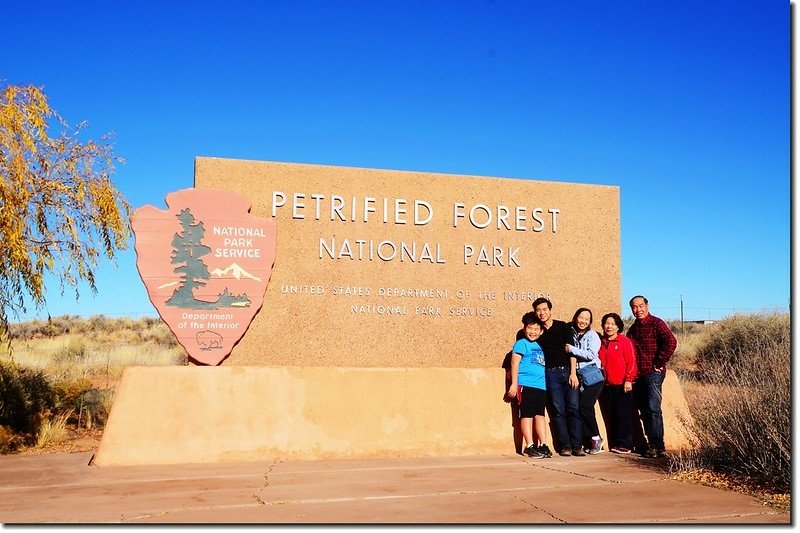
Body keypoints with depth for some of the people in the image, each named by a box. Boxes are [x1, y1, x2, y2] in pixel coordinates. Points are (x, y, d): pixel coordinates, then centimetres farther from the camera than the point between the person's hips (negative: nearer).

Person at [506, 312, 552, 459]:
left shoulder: (540, 346, 20)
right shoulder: (521, 344, 1)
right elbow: (515, 363, -5)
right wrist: (514, 384, -12)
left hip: (541, 386, 6)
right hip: (526, 385, -6)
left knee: (540, 415, 5)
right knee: (527, 415, -3)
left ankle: (542, 445, 9)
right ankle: (530, 446, 0)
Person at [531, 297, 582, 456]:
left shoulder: (563, 327, 6)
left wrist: (573, 373, -7)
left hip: (568, 371, 0)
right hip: (551, 373, 1)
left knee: (573, 408, -4)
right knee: (558, 410, -3)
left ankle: (576, 445, -1)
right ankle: (565, 445, 2)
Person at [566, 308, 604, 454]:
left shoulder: (592, 335, -3)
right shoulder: (571, 333, 9)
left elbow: (591, 354, -16)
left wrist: (571, 349, -14)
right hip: (579, 376, 5)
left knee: (584, 406, -15)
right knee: (579, 407, -4)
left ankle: (596, 438, 2)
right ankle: (590, 442, 5)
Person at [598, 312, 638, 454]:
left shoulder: (625, 341, -3)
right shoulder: (601, 343, 13)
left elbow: (631, 362, -7)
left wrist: (628, 380, -13)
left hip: (623, 386, -5)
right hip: (607, 386, 5)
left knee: (624, 415, -3)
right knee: (611, 415, 7)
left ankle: (625, 444, 4)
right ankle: (614, 444, 13)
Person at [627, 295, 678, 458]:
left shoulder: (656, 323, -5)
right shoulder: (633, 329, 18)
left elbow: (671, 342, -18)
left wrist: (659, 363, -14)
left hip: (653, 373, -8)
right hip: (638, 375, 8)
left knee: (653, 409, -12)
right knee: (644, 411, 9)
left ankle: (658, 447, -9)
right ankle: (651, 445, 15)